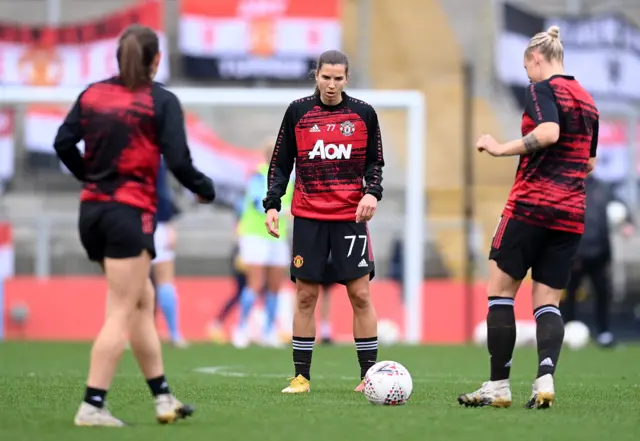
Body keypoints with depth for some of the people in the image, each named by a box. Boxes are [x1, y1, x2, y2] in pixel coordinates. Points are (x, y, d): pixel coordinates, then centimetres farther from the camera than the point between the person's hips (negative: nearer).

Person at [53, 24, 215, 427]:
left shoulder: (93, 94, 8)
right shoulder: (162, 101, -6)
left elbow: (63, 143, 5)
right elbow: (178, 161, -12)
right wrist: (206, 189, 6)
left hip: (92, 211, 7)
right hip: (131, 213, -6)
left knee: (143, 300, 17)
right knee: (121, 314, -4)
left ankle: (163, 397, 18)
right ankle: (92, 406, -10)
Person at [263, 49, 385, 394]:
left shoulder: (364, 114, 3)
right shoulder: (297, 112, 3)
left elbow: (374, 162, 9)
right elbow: (281, 163, 8)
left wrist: (372, 193, -10)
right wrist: (272, 204, -3)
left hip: (351, 216, 0)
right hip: (308, 218, 0)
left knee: (360, 294, -4)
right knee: (306, 295, 1)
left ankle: (369, 375, 1)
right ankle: (301, 376, 7)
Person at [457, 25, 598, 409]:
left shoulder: (542, 89, -7)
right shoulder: (587, 100, 16)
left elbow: (548, 132, -25)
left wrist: (501, 149, -17)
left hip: (531, 204, -7)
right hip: (572, 213, 7)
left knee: (501, 289, 2)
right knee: (548, 301, 5)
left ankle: (498, 386, 0)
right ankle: (545, 380, -16)